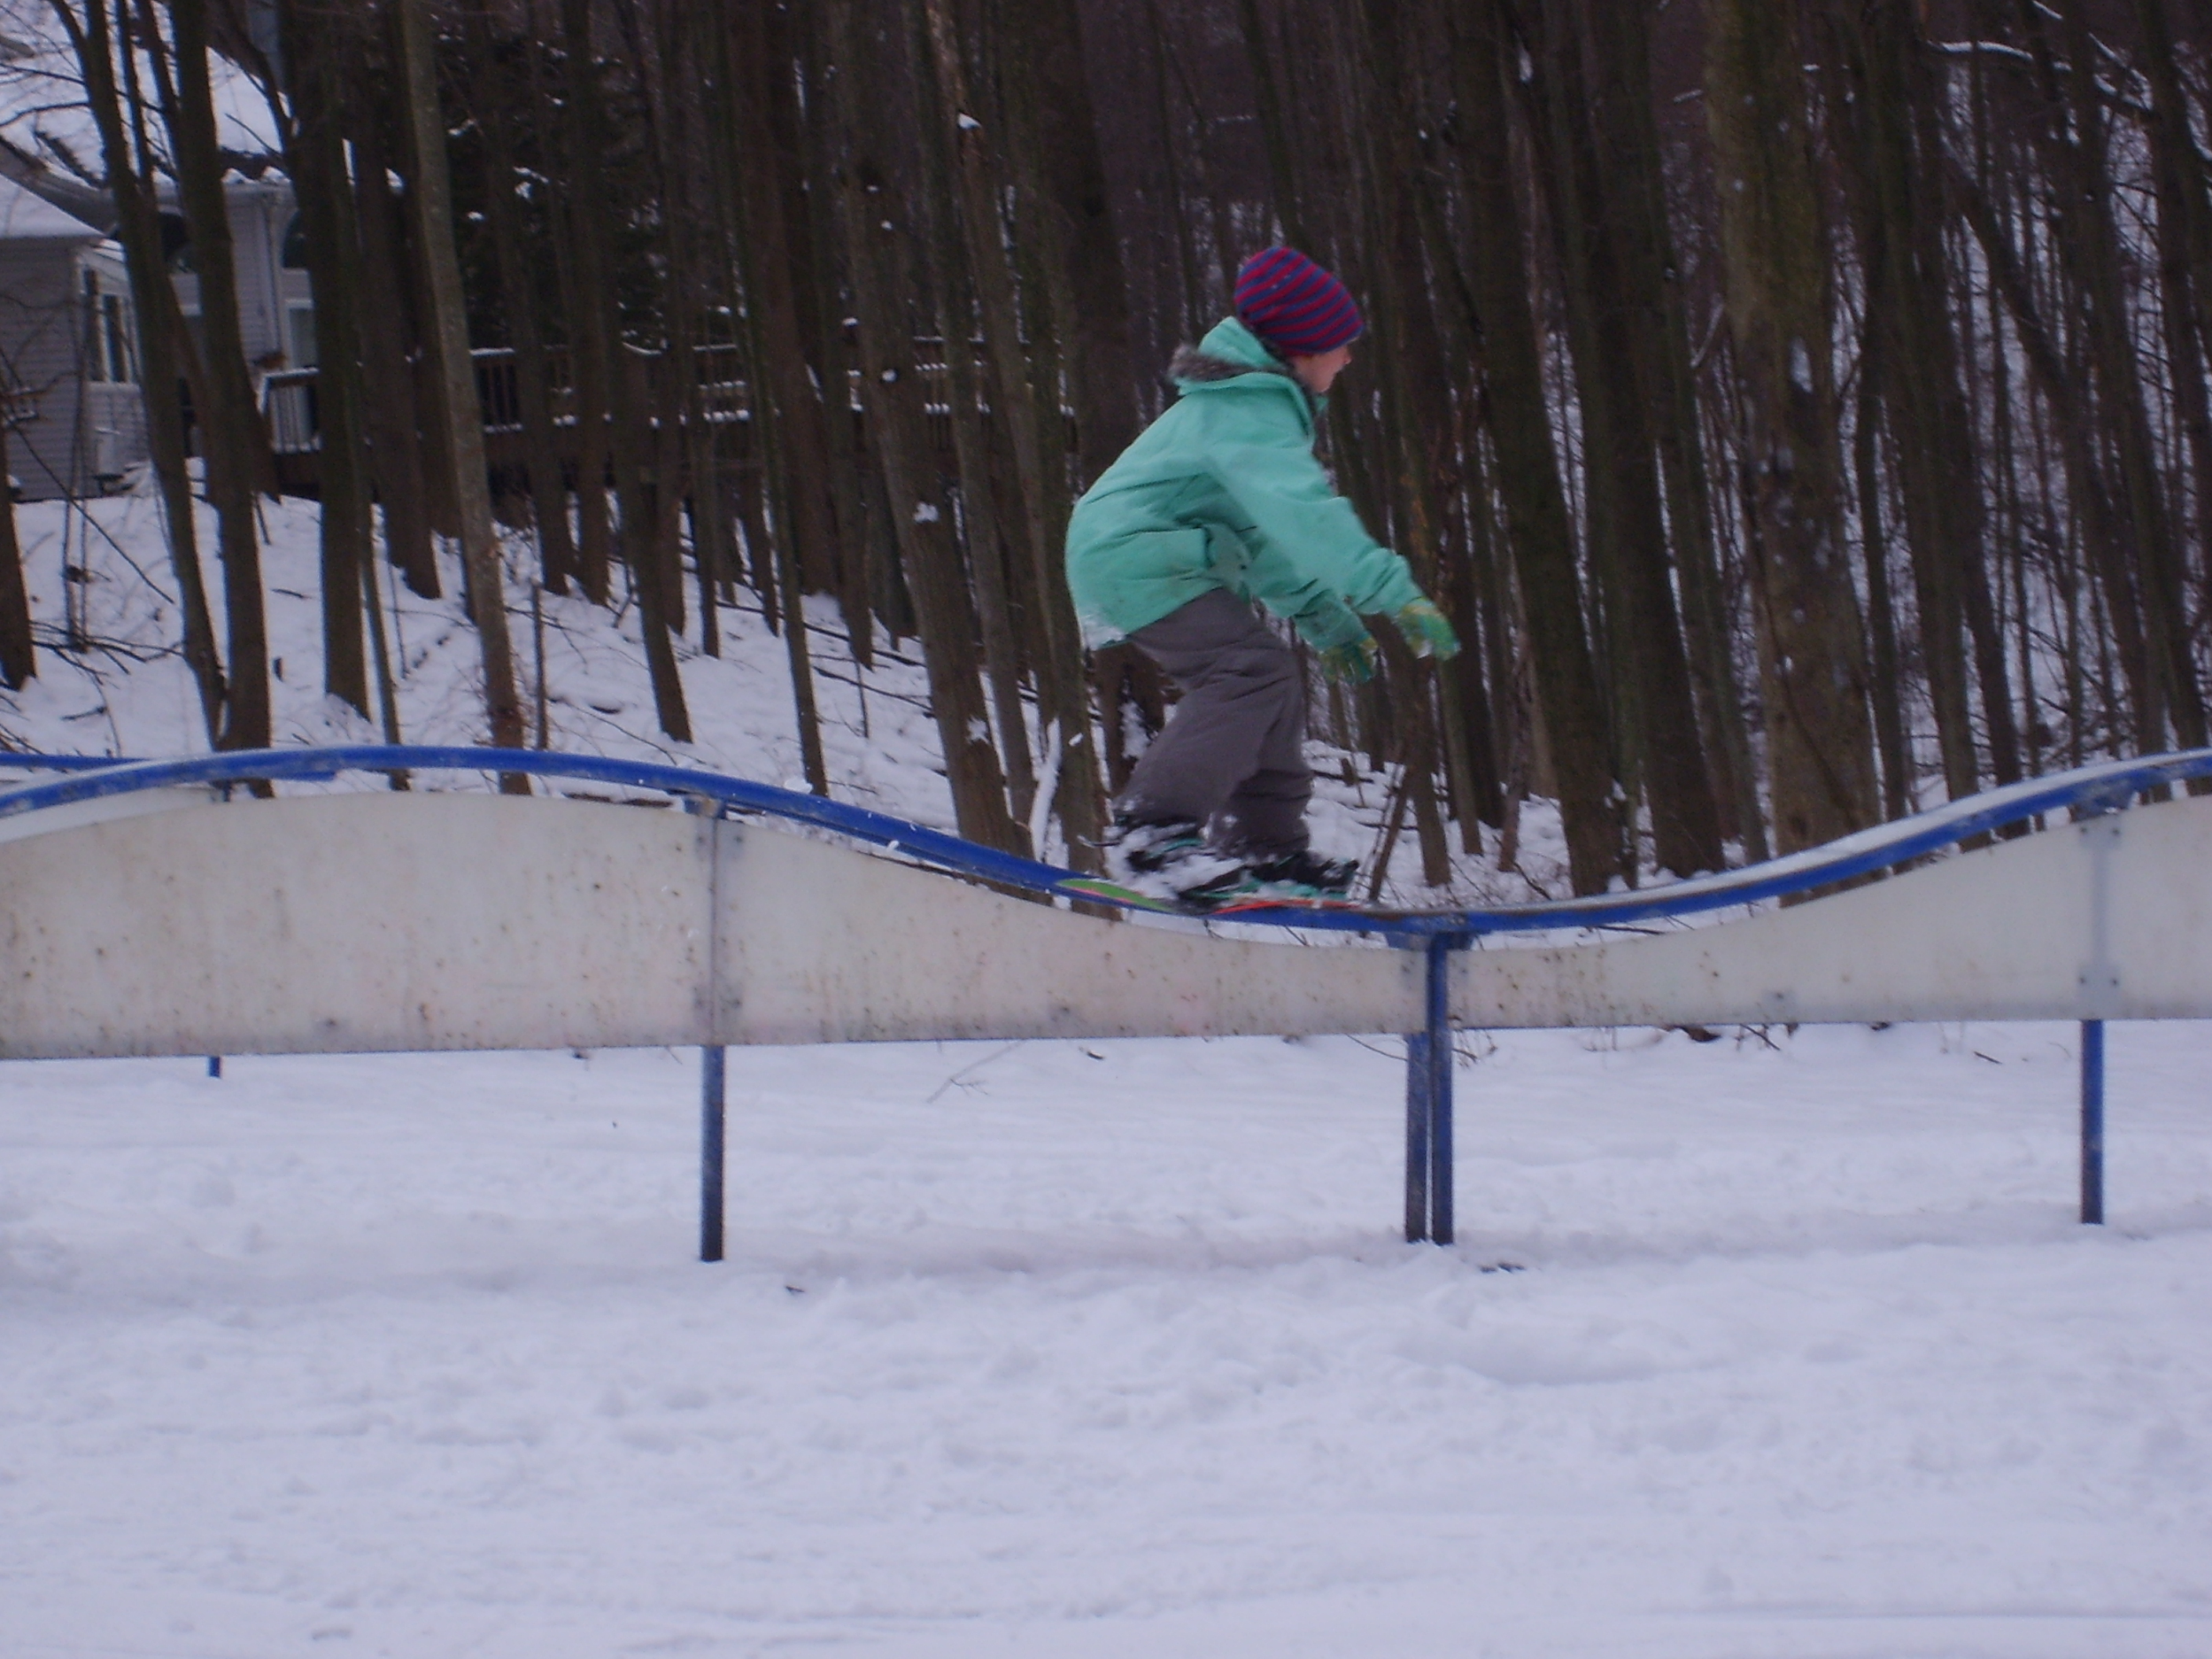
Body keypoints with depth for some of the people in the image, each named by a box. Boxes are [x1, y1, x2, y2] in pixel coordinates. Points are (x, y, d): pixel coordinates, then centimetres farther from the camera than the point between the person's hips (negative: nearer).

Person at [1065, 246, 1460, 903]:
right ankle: (1152, 834, -32)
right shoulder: (1250, 415, -19)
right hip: (1136, 557, -11)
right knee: (1252, 668, -25)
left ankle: (1265, 849, 18)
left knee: (1271, 682, 13)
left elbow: (1271, 531, 27)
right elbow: (1303, 513, -34)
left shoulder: (1255, 401, 18)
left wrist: (1323, 616, 22)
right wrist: (1394, 592, -40)